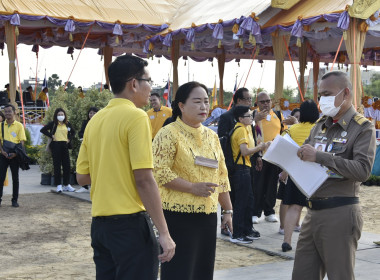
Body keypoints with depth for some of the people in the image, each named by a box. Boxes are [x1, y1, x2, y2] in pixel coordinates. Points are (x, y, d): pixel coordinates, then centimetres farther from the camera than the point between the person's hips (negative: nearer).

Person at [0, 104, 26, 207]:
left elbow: (22, 141, -2)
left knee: (15, 178, 4)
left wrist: (15, 153, -15)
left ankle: (15, 200, 11)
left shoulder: (19, 125, 1)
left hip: (14, 155, -1)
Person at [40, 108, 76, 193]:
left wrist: (69, 139, 10)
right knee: (57, 166, -2)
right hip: (56, 145, -4)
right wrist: (51, 135, -8)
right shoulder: (53, 124, 0)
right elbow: (42, 130, -4)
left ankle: (66, 185, 12)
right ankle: (58, 185, 1)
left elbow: (73, 132, 26)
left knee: (66, 165, 3)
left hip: (65, 145, 4)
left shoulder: (67, 124, 11)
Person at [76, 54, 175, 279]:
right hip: (130, 222, -7)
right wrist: (164, 233, -15)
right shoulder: (136, 117, -12)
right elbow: (144, 179, -18)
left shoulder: (96, 120, 9)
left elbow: (82, 177, 12)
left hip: (100, 222, 7)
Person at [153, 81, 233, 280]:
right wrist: (193, 187, -20)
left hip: (208, 215, 7)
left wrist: (227, 210, 15)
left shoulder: (212, 136, 15)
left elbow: (221, 176, 18)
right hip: (179, 216, -7)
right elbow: (159, 172, -17)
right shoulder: (169, 134, -7)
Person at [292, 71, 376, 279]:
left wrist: (320, 157, -24)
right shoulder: (320, 125, 15)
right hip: (313, 212, 7)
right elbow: (305, 158, 23)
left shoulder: (362, 128, -6)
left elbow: (363, 170, -20)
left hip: (340, 215, -6)